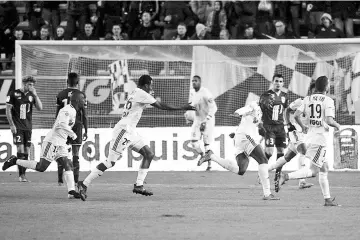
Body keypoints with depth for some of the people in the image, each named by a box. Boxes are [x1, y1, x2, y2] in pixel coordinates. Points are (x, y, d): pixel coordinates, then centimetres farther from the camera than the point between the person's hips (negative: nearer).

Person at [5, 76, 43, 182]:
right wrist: (12, 125, -8)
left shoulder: (32, 95, 9)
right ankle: (21, 175, -13)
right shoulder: (14, 94, -3)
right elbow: (8, 110, -2)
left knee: (26, 151, 3)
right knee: (20, 149, -14)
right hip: (17, 127, -4)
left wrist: (35, 95, -9)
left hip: (28, 127, 5)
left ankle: (23, 174, 9)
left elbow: (40, 108, 1)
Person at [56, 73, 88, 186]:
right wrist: (86, 131, 4)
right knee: (75, 155, 2)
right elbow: (84, 115, -2)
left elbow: (57, 114, 6)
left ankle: (60, 180, 6)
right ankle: (75, 180, -1)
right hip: (77, 126, -1)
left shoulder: (61, 94, 3)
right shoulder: (81, 95, -2)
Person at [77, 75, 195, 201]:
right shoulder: (141, 93, -11)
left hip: (131, 131, 10)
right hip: (124, 129, -10)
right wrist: (183, 108, -7)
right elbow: (161, 106, -12)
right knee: (111, 161, -10)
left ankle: (139, 185, 6)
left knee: (149, 154, 7)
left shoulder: (135, 93, 17)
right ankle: (84, 184, -7)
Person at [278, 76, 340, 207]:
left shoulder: (308, 99, 7)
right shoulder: (328, 101, -11)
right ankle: (287, 176, -21)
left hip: (311, 136, 8)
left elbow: (296, 115, 2)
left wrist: (303, 127, 20)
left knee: (324, 168, 16)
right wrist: (337, 125, 1)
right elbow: (329, 121, -20)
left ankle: (327, 198, 18)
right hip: (321, 137, -8)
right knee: (313, 170, -8)